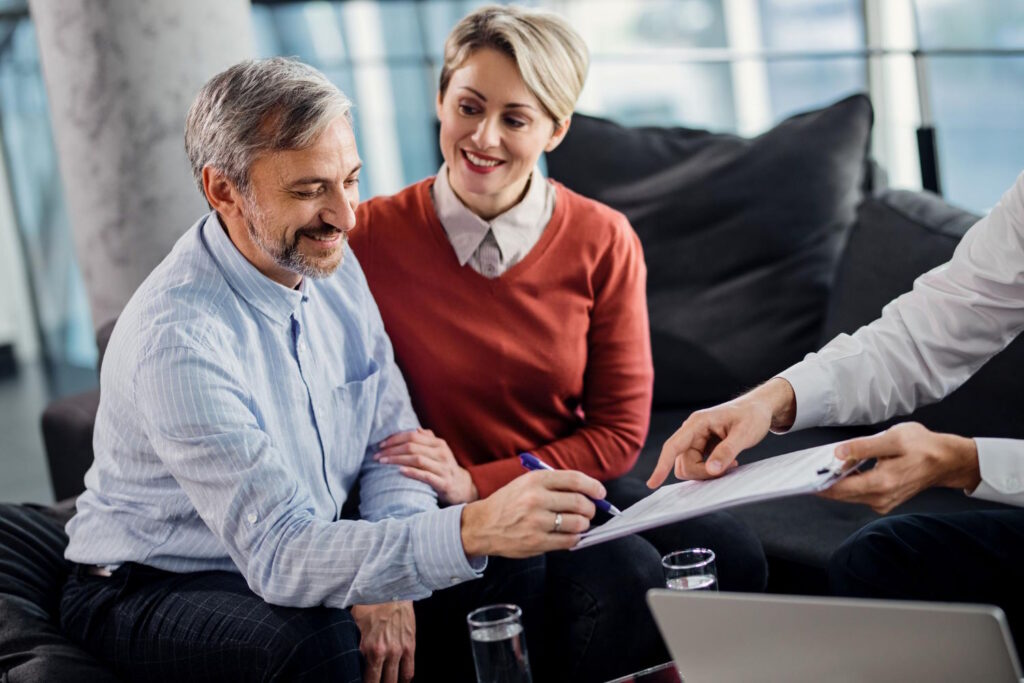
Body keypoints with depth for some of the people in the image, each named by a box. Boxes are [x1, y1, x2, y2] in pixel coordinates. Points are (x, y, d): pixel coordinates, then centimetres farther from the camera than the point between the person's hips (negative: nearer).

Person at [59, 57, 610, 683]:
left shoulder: (335, 267, -3)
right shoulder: (178, 337, -30)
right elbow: (278, 555, -36)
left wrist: (384, 587, -16)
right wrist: (474, 529, -48)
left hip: (302, 563, 7)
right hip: (149, 591, -7)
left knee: (516, 580, -12)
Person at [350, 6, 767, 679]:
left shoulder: (603, 243, -4)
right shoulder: (369, 238, -10)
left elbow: (619, 431, -1)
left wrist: (478, 483, -13)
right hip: (446, 513, -3)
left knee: (734, 558, -23)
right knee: (624, 579, -29)